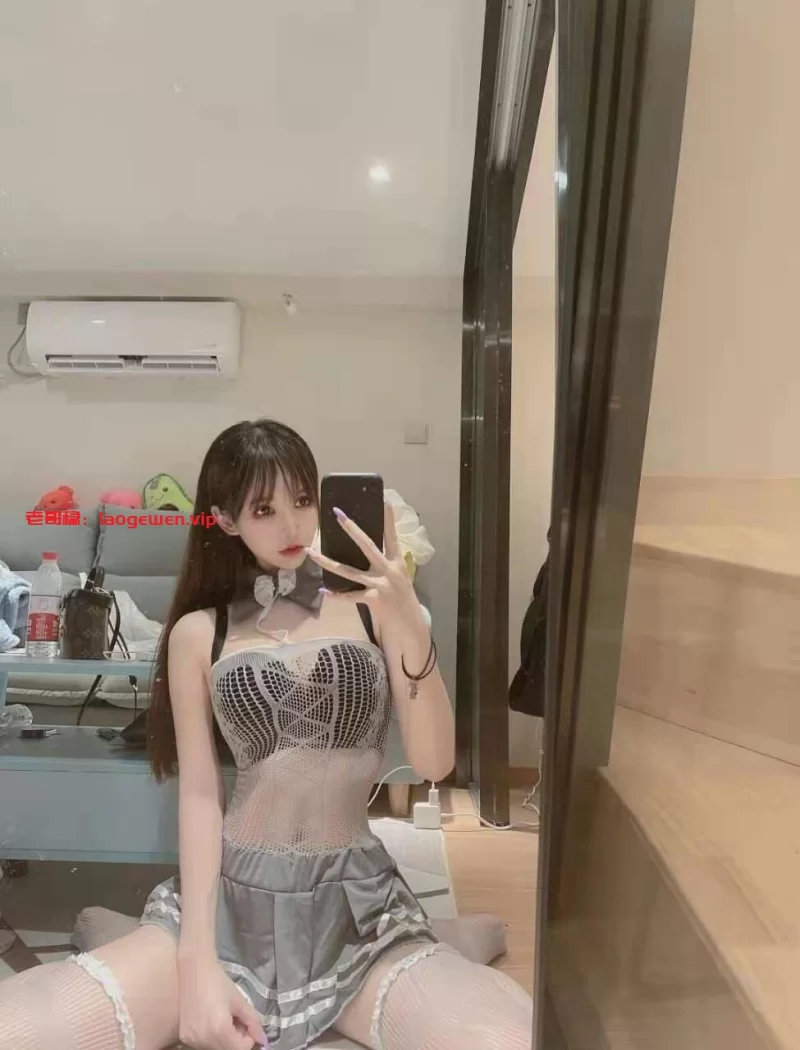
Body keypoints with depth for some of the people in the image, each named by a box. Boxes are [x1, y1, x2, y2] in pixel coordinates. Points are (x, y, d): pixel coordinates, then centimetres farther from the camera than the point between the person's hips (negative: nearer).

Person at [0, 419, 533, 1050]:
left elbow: (434, 763, -5)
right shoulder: (199, 633, 6)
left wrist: (410, 624, -21)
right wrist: (199, 962, -10)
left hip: (357, 906, 0)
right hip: (228, 902, 1)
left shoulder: (373, 608, 3)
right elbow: (199, 793, 1)